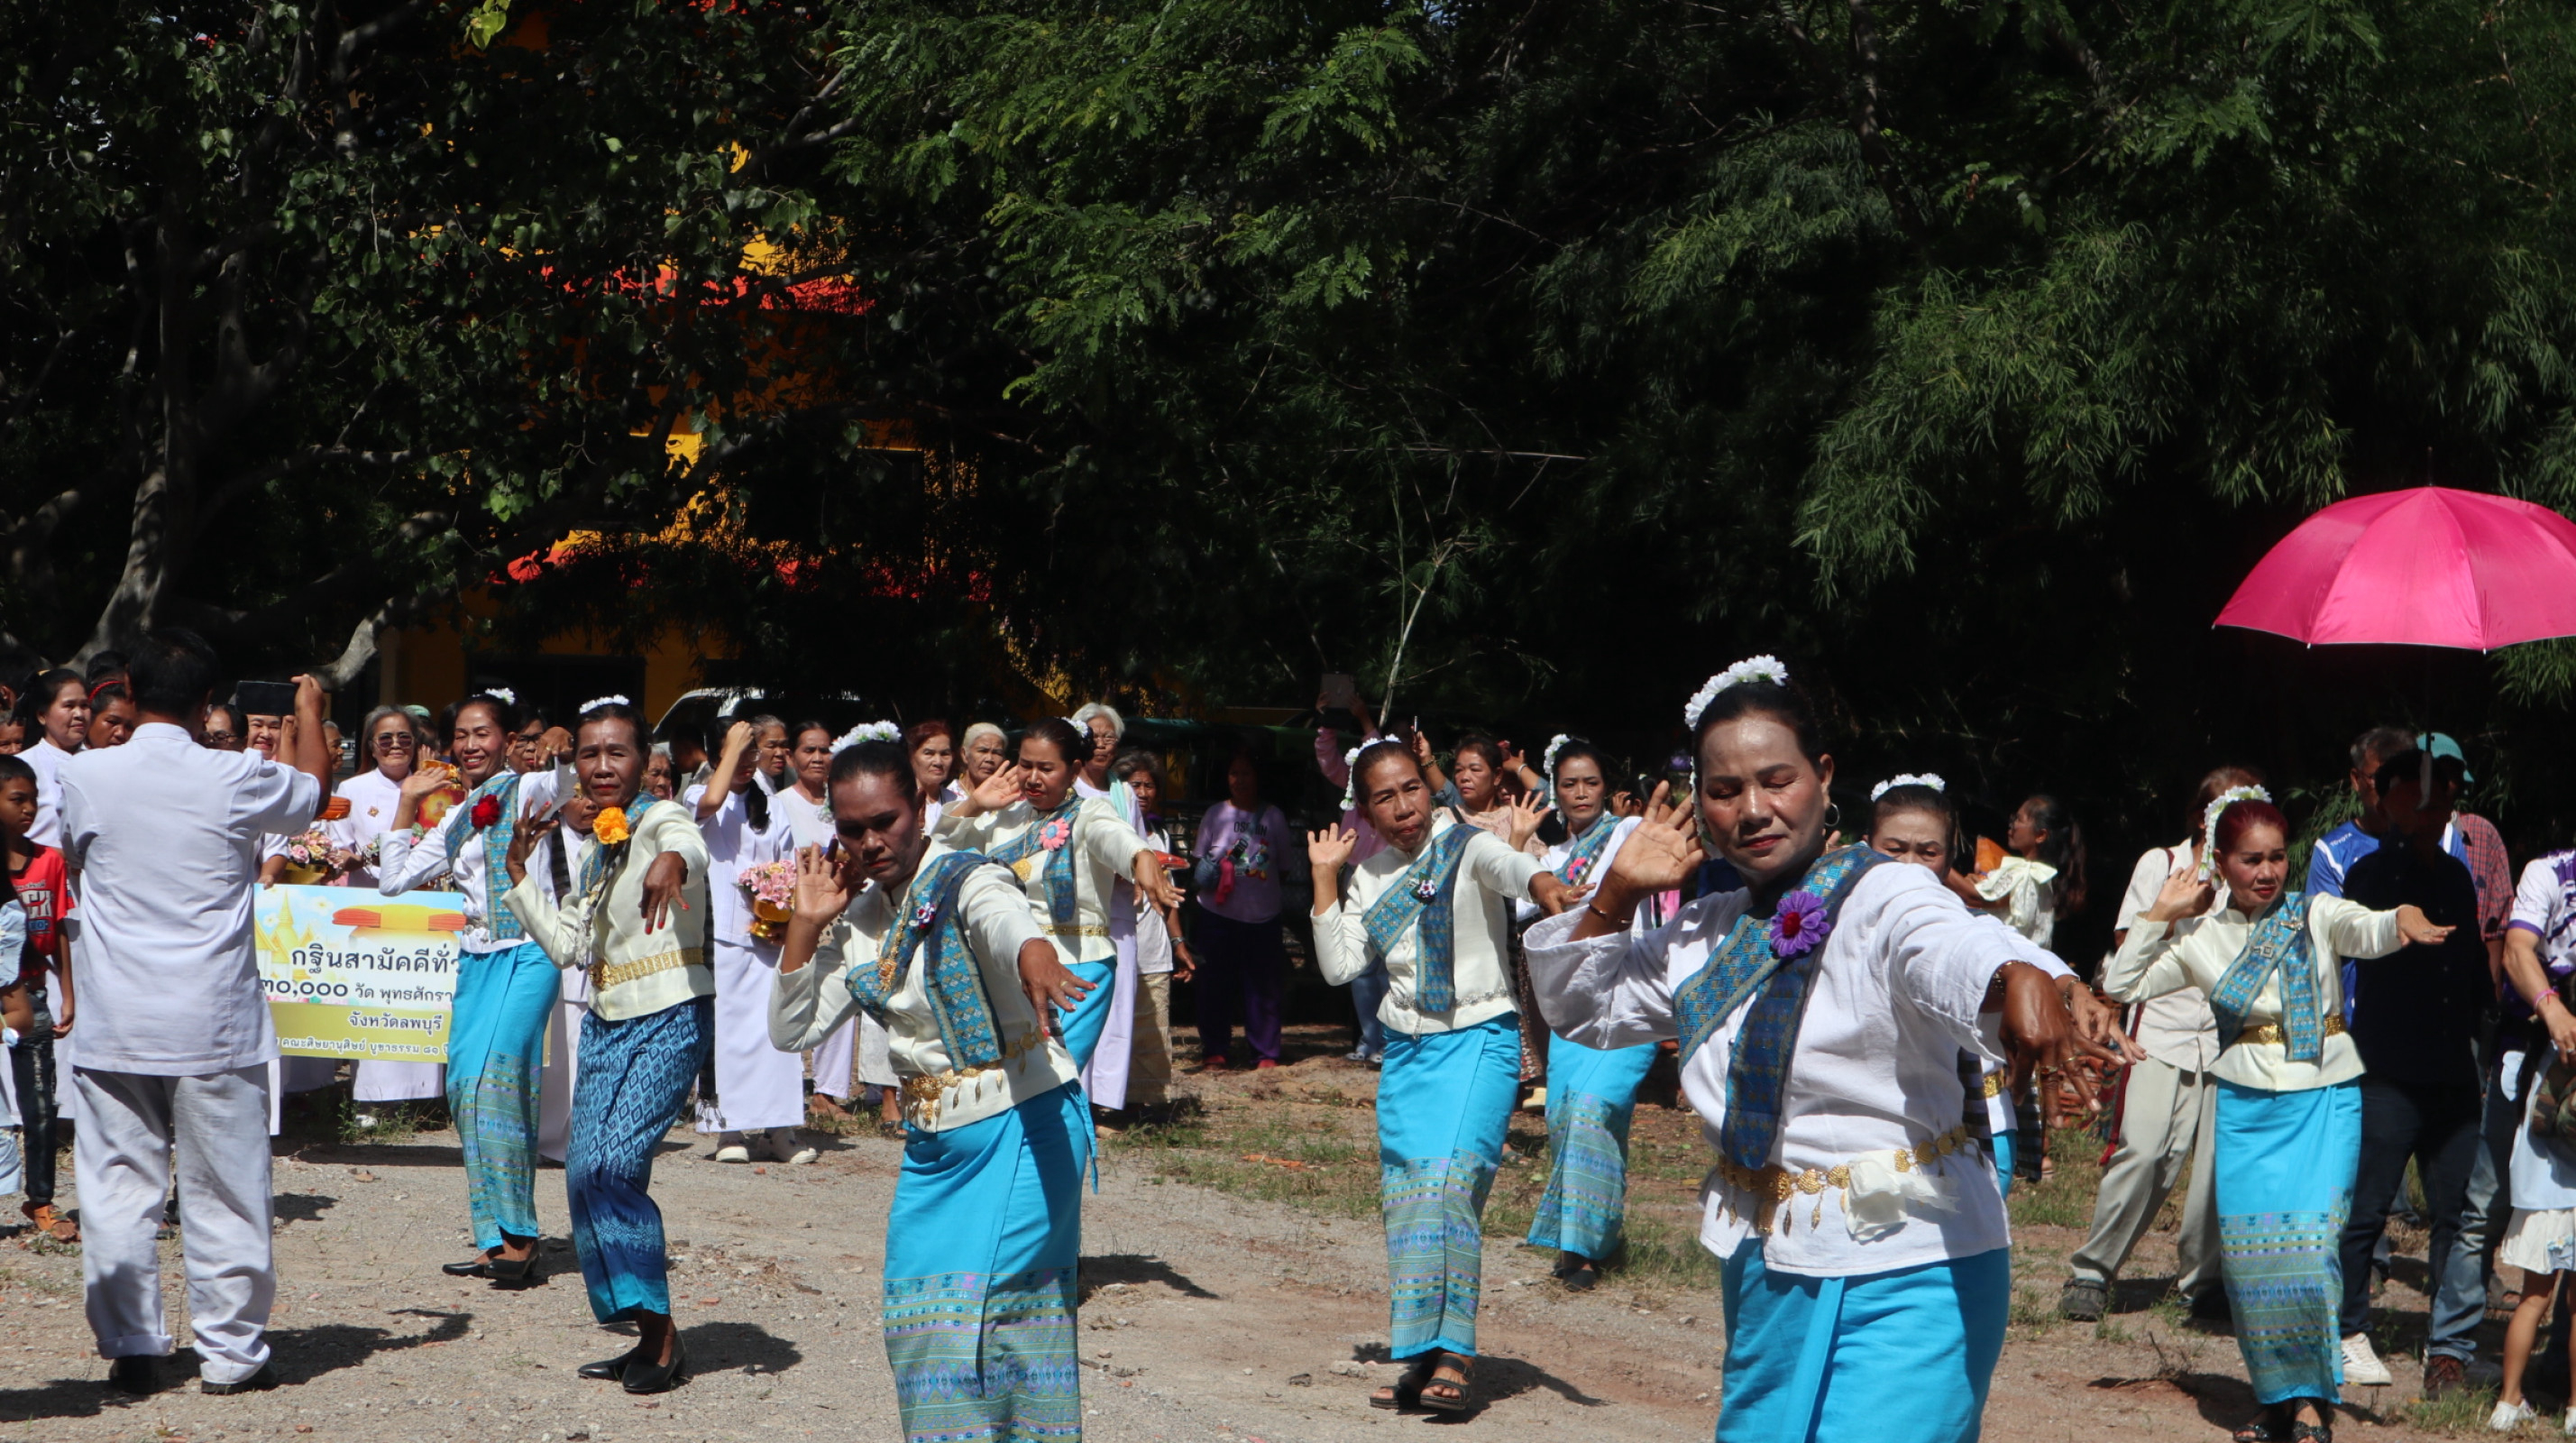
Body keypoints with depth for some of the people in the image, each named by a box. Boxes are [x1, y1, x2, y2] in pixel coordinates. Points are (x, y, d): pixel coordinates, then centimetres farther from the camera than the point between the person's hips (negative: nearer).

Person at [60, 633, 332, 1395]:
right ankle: (230, 1351, 11)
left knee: (118, 1189, 8)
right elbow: (316, 788, 14)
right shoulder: (235, 778, -8)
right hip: (213, 1025, -1)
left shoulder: (86, 774, -4)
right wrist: (310, 713, 32)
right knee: (223, 1190, 6)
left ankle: (130, 1349, 12)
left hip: (115, 1025, 1)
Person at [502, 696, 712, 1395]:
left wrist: (672, 862, -58)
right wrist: (519, 869, 14)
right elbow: (568, 946, 17)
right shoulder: (590, 849, 15)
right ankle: (648, 1337, 13)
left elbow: (689, 846, -34)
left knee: (612, 1166, -18)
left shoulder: (660, 819, -8)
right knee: (585, 1174, 2)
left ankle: (662, 1336, -6)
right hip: (606, 1024, 8)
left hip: (669, 1021, -8)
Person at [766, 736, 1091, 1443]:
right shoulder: (859, 919, 7)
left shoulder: (965, 881, -13)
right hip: (932, 1141, 7)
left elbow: (1009, 921, -38)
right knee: (918, 1317, 7)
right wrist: (806, 924, -5)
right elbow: (791, 1031, 7)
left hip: (1023, 1126, -7)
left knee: (963, 1307, -13)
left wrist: (1034, 960, -61)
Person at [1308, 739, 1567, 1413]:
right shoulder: (1367, 880, 9)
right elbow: (1340, 966, 4)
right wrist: (1324, 878, 0)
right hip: (1405, 1050, 6)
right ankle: (1422, 1356, 13)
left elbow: (1506, 864, -31)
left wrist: (1541, 881, -53)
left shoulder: (1465, 846, -8)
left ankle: (1455, 1351, -16)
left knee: (1450, 1182, -19)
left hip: (1479, 1041, -6)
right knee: (1404, 1200, 5)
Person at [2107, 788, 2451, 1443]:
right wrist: (2160, 915, -3)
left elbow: (2368, 931, -23)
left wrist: (2404, 920, -45)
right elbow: (2121, 985, 1)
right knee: (2250, 1254, 0)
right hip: (2246, 1110, 3)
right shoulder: (2200, 937, 4)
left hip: (2324, 1103, -2)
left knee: (2310, 1245, -14)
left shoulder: (2317, 916, -3)